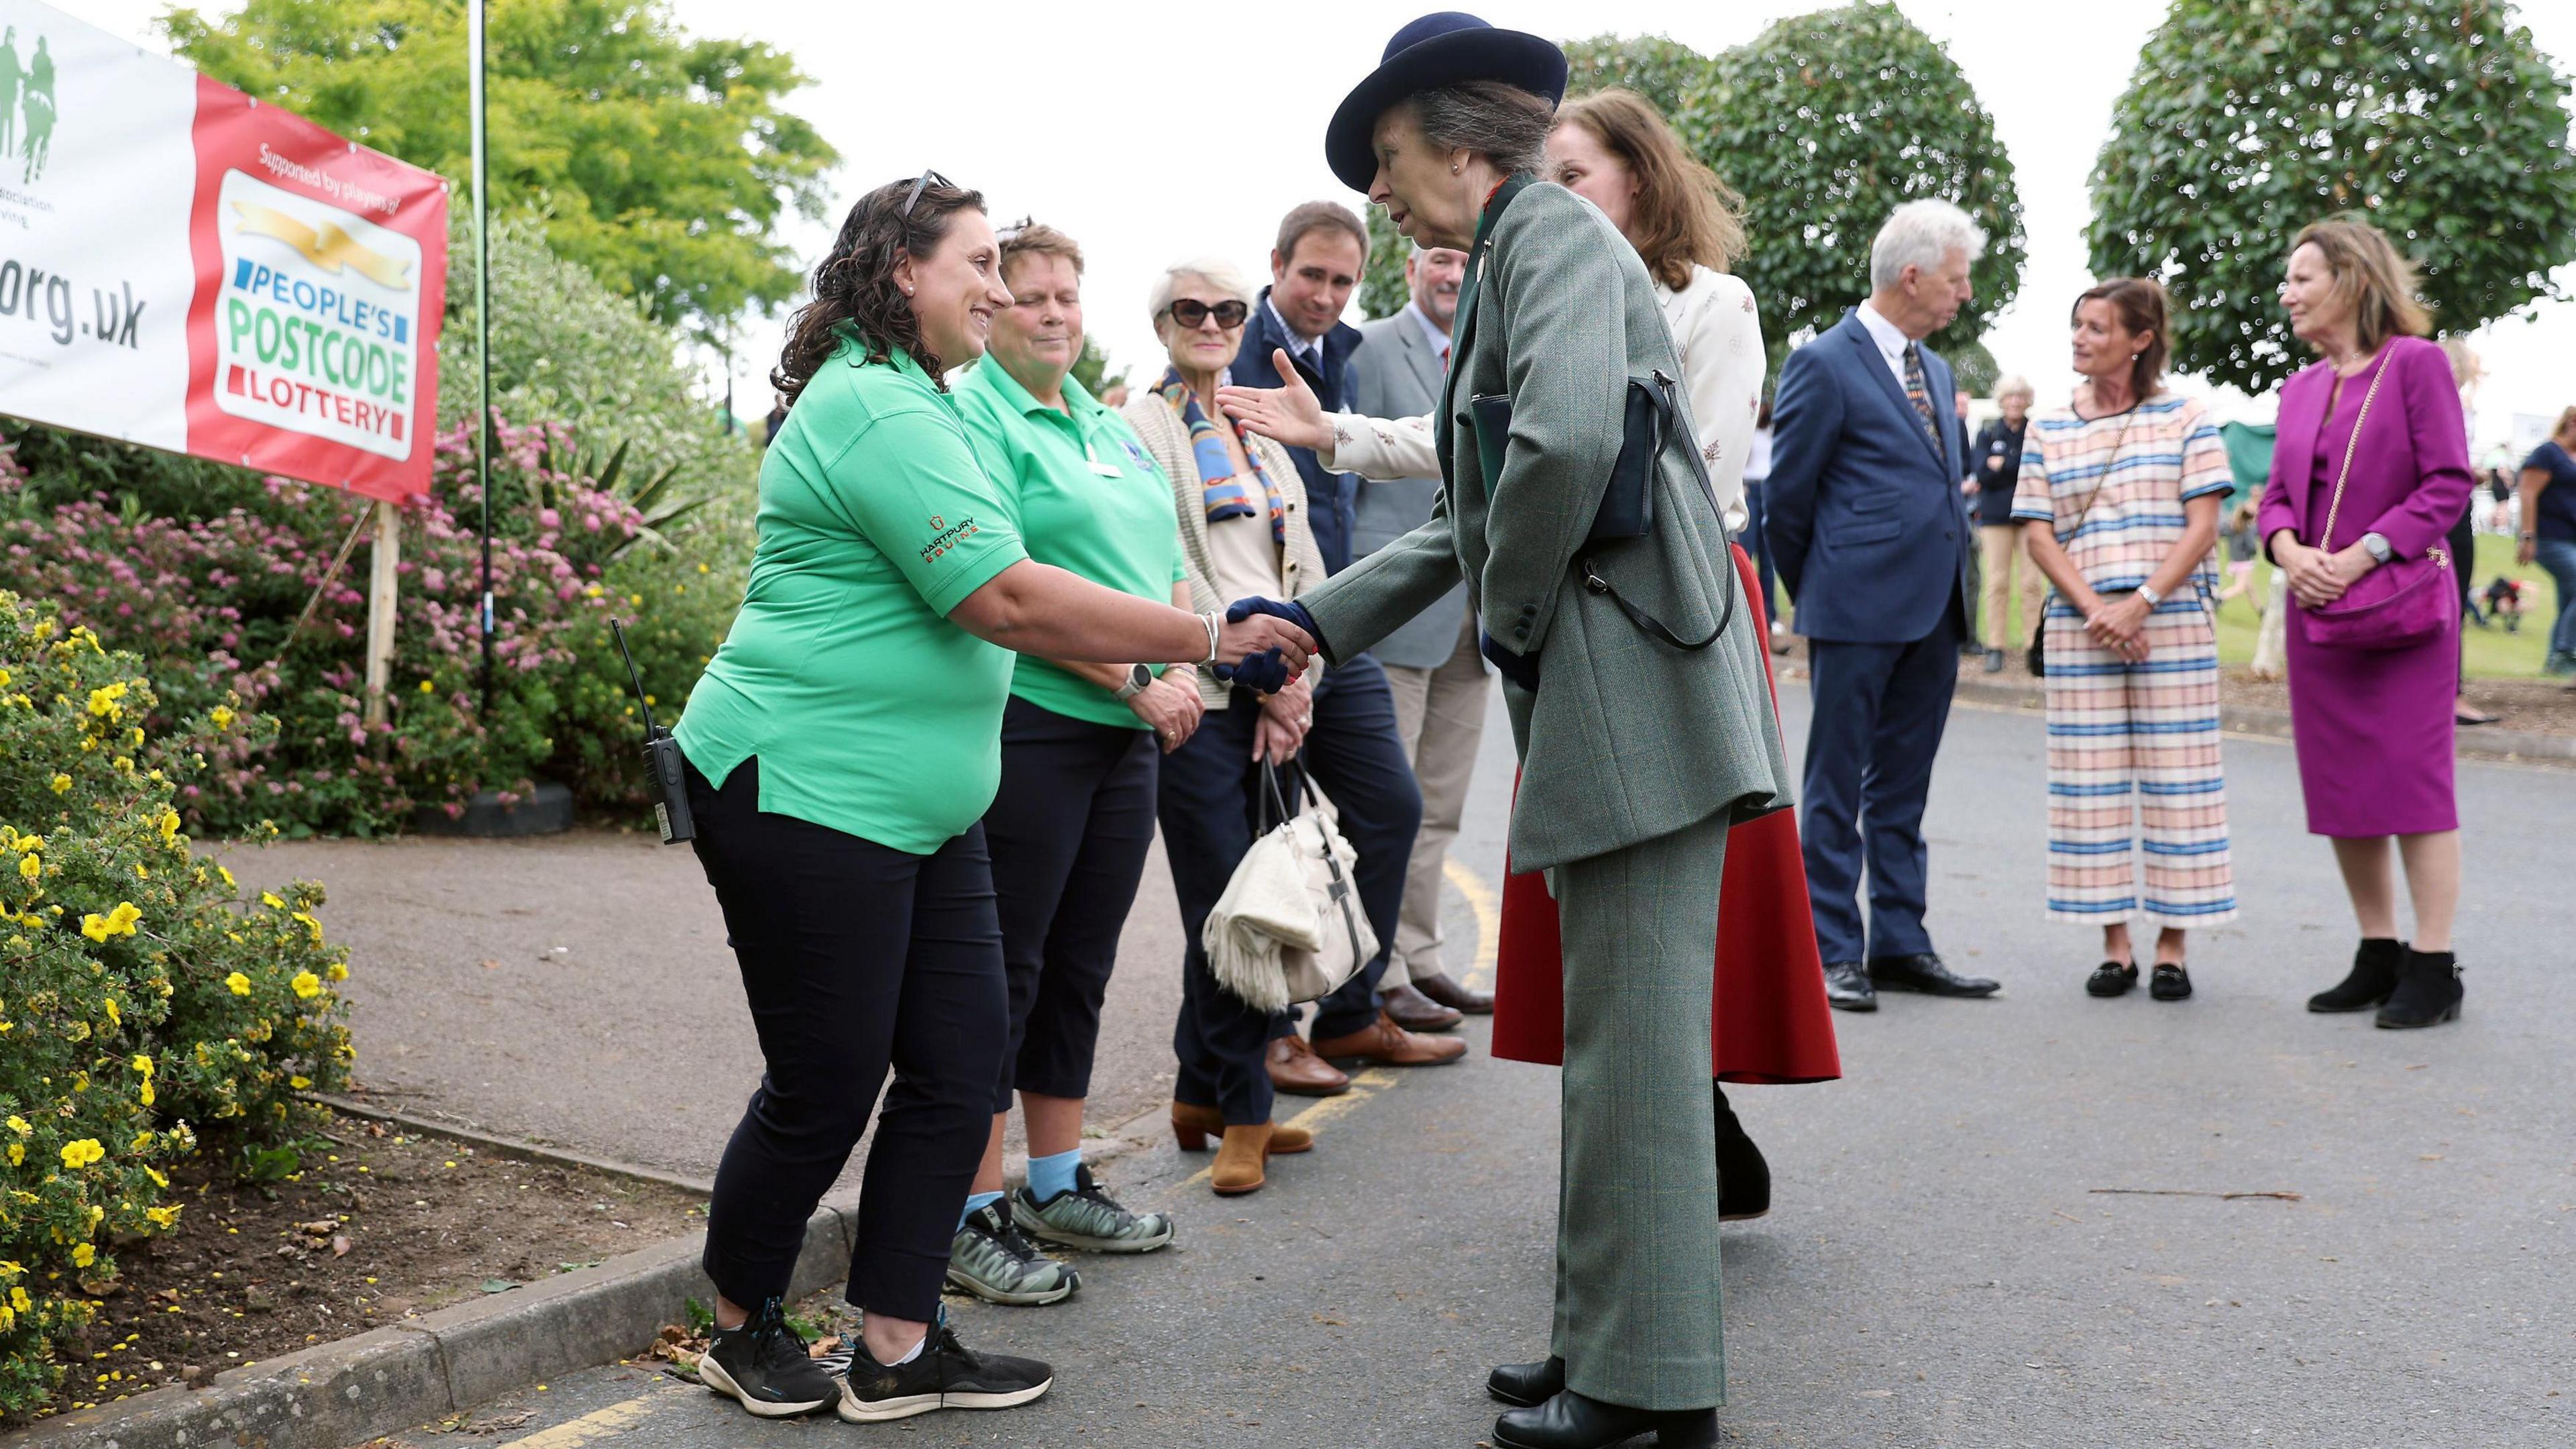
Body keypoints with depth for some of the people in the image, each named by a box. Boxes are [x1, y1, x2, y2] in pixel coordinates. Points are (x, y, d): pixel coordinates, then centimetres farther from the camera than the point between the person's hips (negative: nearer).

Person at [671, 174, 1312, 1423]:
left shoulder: (902, 401, 18)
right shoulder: (878, 409, -17)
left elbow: (982, 601, 25)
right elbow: (1008, 599, -24)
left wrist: (1137, 665, 18)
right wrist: (1212, 640, -20)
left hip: (918, 804, 10)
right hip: (807, 792, -10)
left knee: (960, 1062, 6)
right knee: (825, 1085, 0)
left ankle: (896, 1349, 15)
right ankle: (742, 1330, 22)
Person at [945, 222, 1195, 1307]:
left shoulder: (1114, 429, 18)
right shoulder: (969, 416, -7)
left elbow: (1166, 567, 18)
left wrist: (1183, 671, -1)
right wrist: (1136, 681, -18)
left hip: (1124, 737, 8)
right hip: (1023, 727, -8)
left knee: (1081, 966, 15)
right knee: (1004, 970, -2)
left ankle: (1057, 1186, 27)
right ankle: (974, 1218, 8)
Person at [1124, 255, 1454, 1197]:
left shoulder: (1261, 426, 19)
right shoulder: (1142, 428, 0)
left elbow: (1302, 563, 14)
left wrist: (1297, 676, 0)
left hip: (1292, 683, 6)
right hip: (1205, 695, -6)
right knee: (1226, 903, -5)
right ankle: (1239, 1111, 8)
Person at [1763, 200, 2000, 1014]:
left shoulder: (1935, 368, 17)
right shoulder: (1824, 364, -8)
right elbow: (1786, 497, -5)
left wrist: (1955, 592, 15)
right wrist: (1817, 598, 4)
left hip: (1933, 613, 7)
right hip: (1857, 613, -7)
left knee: (1902, 789, 12)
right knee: (1836, 790, 0)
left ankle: (1899, 945, 18)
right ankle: (1832, 955, 6)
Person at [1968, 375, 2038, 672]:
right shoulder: (1987, 433, 8)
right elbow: (1982, 471, -4)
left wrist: (2001, 465, -8)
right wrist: (2020, 470, -8)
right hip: (1995, 515, 1)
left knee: (2032, 582, -5)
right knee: (1997, 582, 0)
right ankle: (1996, 648, 4)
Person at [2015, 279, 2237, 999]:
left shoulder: (2185, 418, 3)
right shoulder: (2049, 430, 10)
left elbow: (2202, 527, -3)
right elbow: (2040, 536, 5)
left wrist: (2140, 604, -14)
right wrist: (2093, 609, -9)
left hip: (2172, 622, -2)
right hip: (2079, 628, 2)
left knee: (2173, 776, -1)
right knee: (2090, 779, 2)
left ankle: (2173, 945, 6)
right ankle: (2115, 944, 11)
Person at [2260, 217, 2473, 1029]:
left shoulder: (2415, 362, -6)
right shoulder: (2301, 388, 13)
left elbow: (2448, 483, -11)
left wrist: (2364, 554, -19)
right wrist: (2289, 550, -8)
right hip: (2318, 610, 7)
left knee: (2413, 778, -6)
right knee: (2338, 787, 9)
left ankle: (2433, 969, 1)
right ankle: (2379, 957, 20)